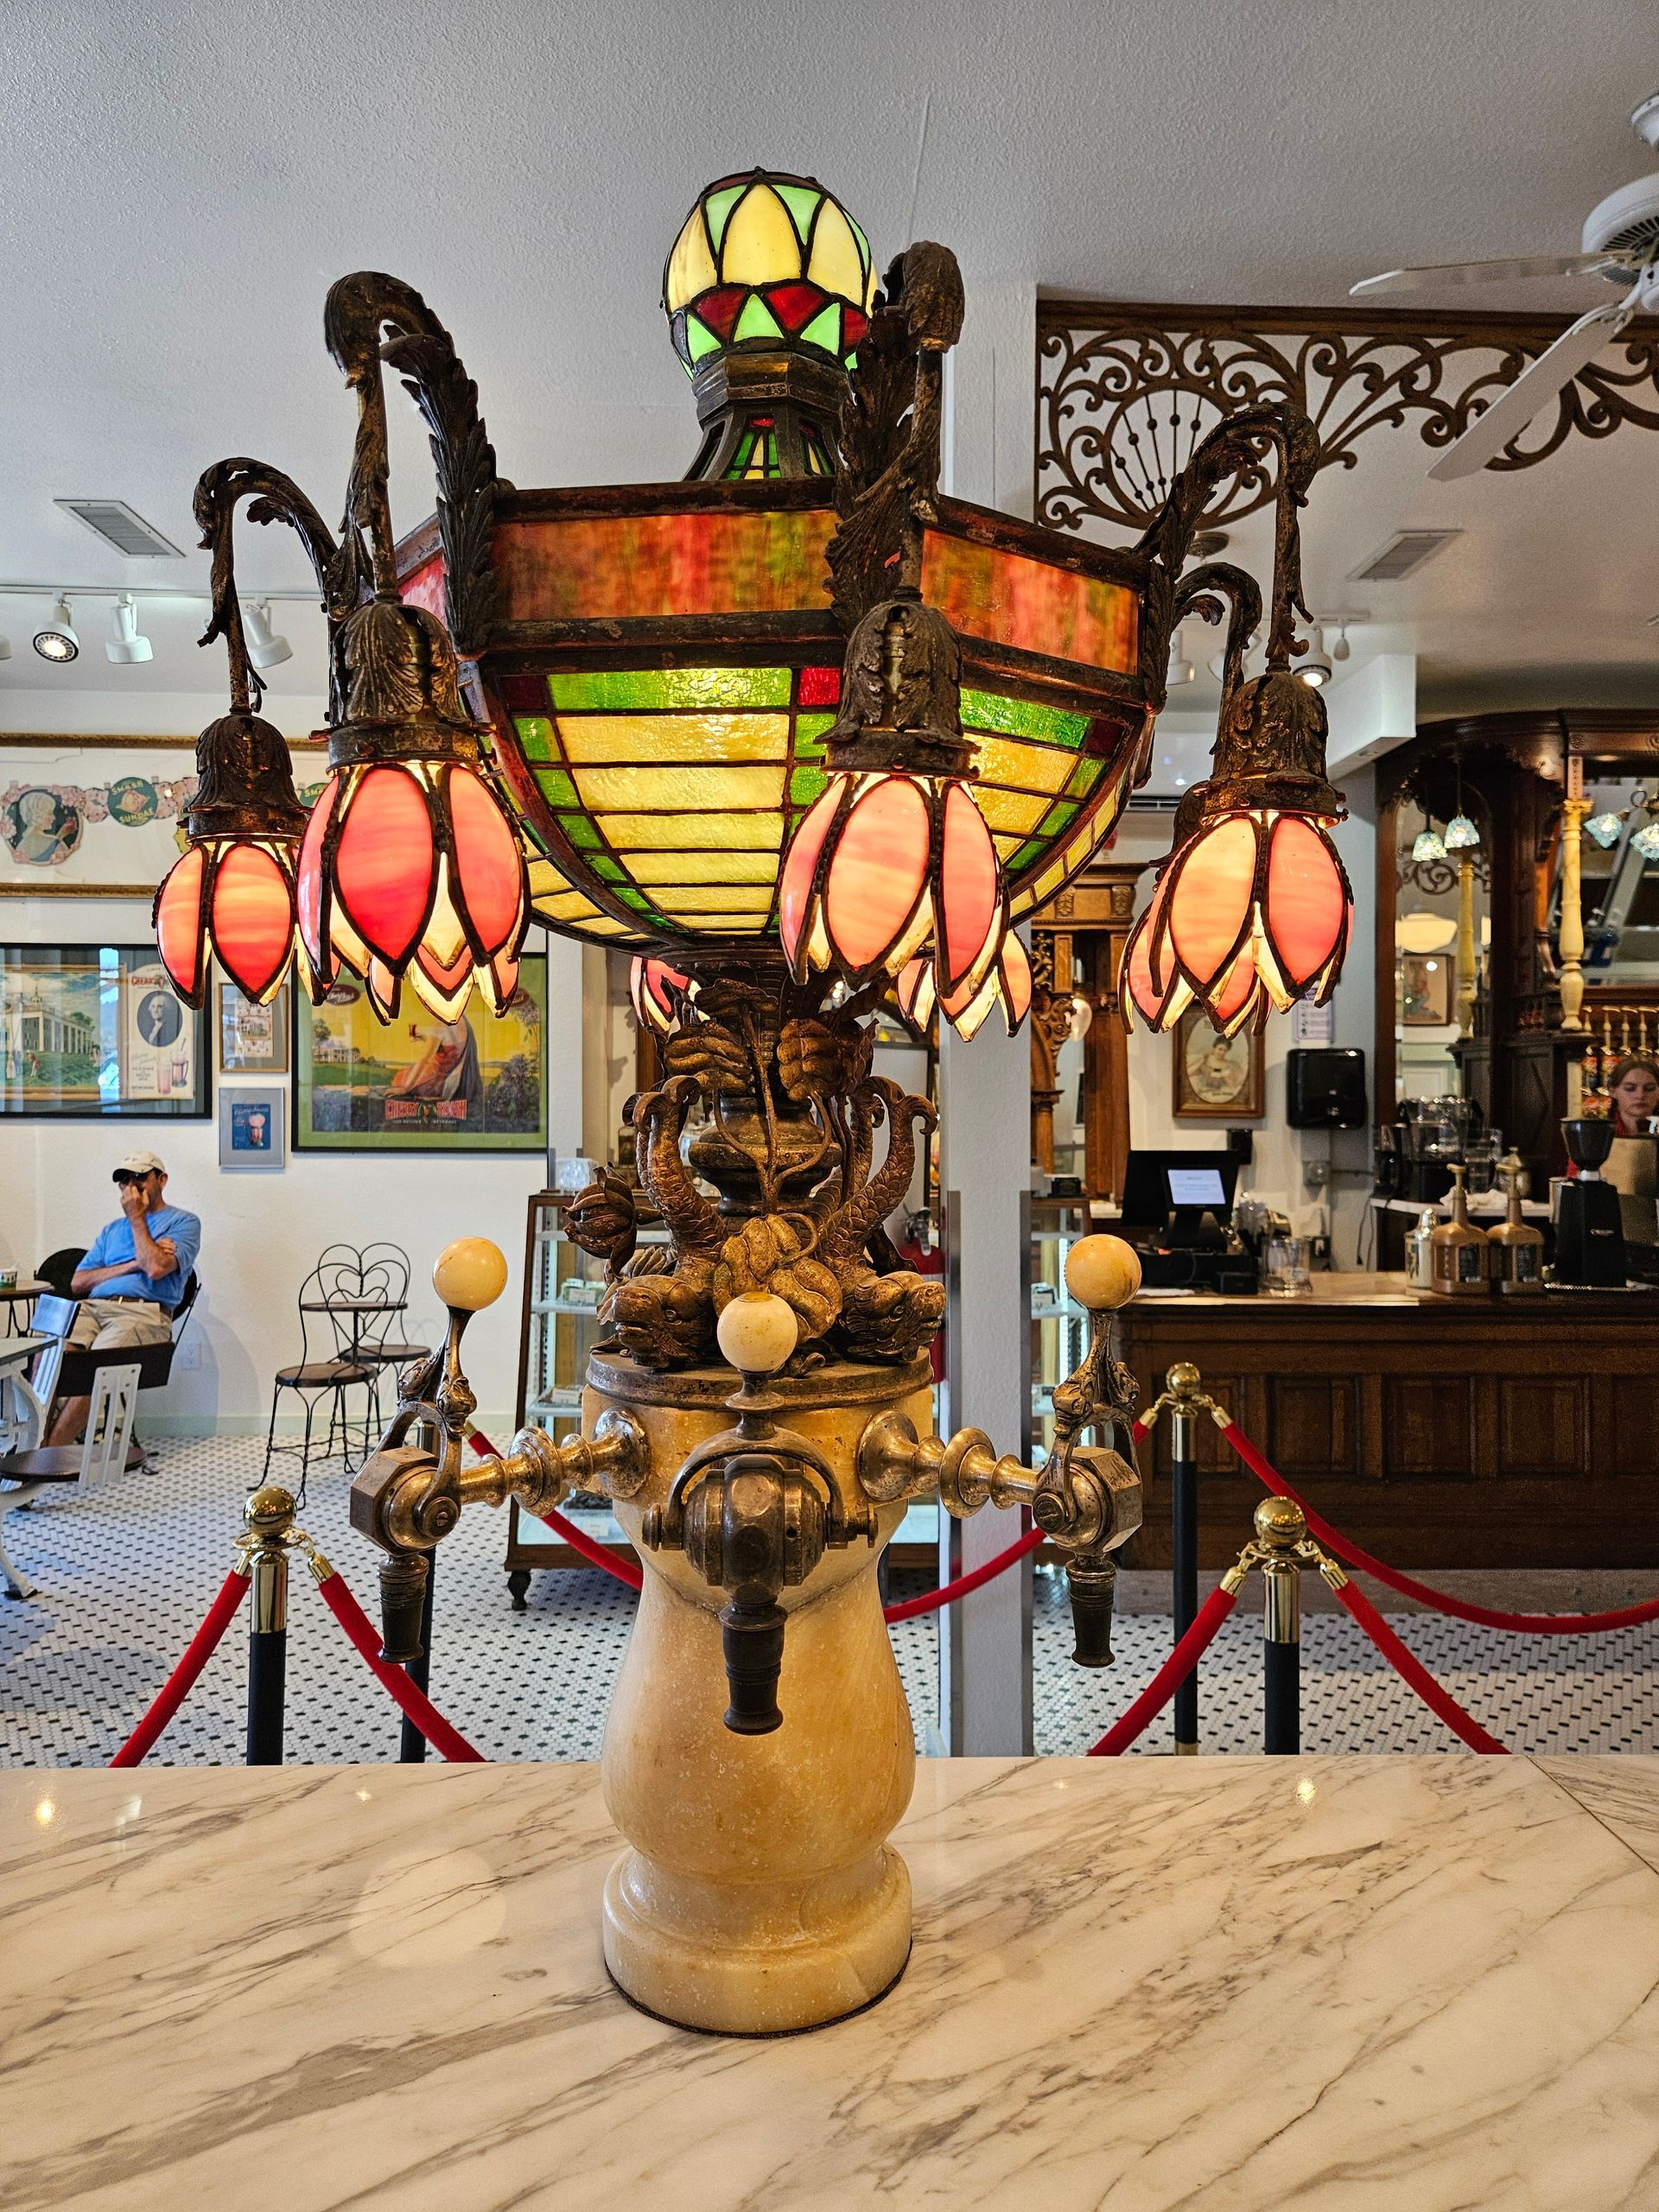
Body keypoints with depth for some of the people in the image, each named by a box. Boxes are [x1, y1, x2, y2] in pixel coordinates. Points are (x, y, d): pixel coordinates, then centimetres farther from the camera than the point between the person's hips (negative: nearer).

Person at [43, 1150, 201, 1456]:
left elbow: (156, 1268, -7)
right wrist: (134, 1263, 1)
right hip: (92, 1307, 5)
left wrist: (136, 1217, 6)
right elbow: (77, 1284, 16)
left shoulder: (183, 1222, 13)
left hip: (144, 1312, -5)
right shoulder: (111, 1230, 30)